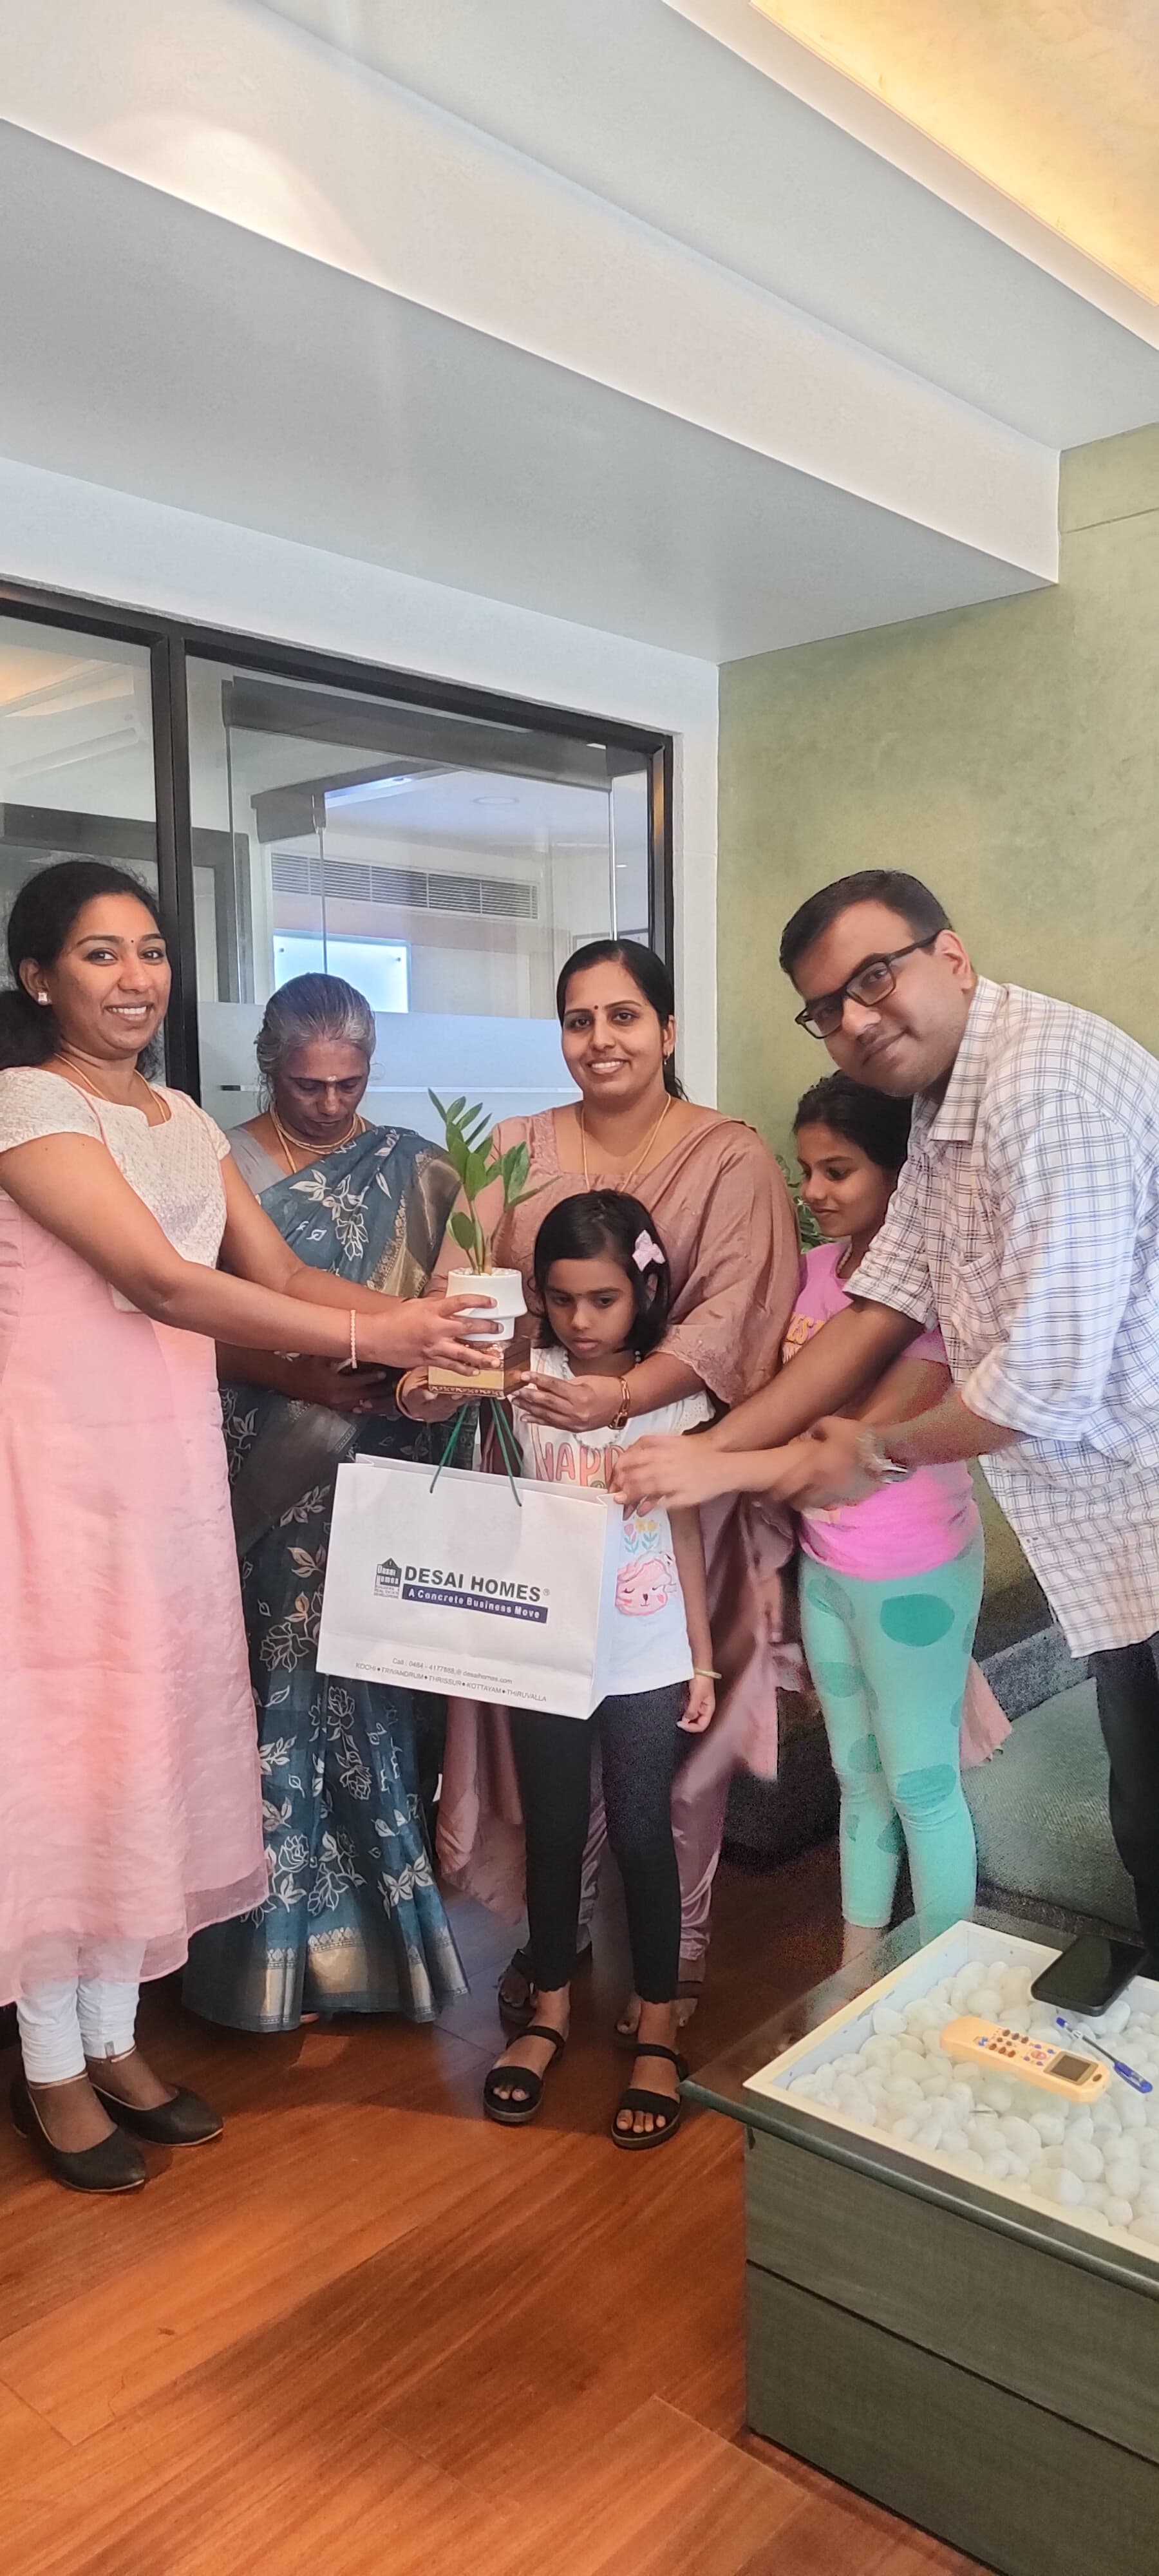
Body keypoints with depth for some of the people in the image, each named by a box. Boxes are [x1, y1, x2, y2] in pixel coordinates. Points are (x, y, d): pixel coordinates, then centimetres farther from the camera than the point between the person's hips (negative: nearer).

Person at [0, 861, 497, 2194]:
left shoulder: (184, 1120, 13)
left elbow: (279, 1272, 8)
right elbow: (162, 1281, -21)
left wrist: (415, 1307, -10)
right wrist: (367, 1337, -22)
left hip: (165, 1457, 7)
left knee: (149, 1733, 13)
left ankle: (113, 2037, 31)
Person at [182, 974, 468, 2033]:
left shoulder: (415, 1170, 4)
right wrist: (297, 1377, -19)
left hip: (381, 1480, 1)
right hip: (267, 1482, -1)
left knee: (372, 1689, 8)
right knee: (280, 1694, 5)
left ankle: (378, 1927, 26)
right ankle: (283, 1943, 22)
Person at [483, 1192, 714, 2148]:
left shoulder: (674, 1391, -6)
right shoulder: (525, 1377, -6)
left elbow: (686, 1528, -1)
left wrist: (703, 1656, 1)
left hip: (646, 1660, -1)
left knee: (642, 1834, 10)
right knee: (553, 1833, 15)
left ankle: (658, 2032, 28)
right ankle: (549, 2009, 36)